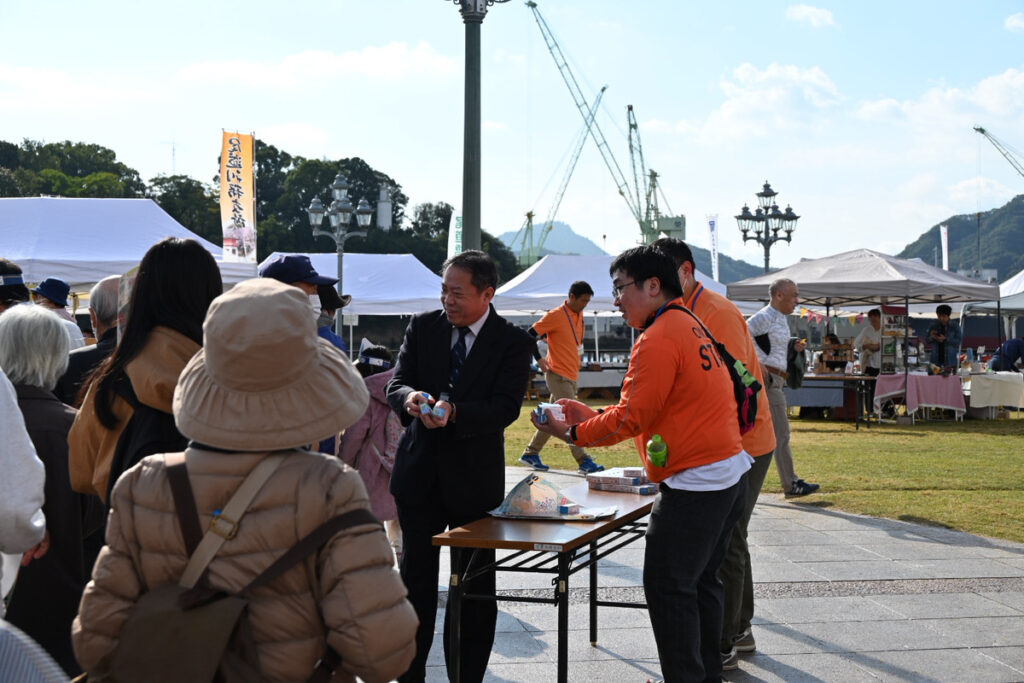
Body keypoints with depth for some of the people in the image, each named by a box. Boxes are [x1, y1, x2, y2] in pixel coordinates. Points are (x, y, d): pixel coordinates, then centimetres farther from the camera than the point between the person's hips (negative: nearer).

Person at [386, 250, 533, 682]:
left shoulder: (512, 342, -7)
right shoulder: (423, 327, 2)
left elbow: (506, 407, -16)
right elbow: (396, 384, -2)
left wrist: (453, 412, -33)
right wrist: (410, 397, -26)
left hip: (475, 476, -2)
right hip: (420, 470, 3)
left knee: (475, 588, 7)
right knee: (415, 580, 10)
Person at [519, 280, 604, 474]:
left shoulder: (579, 315, 12)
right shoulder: (555, 315, -12)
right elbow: (530, 335, -11)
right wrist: (539, 359, -14)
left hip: (571, 376, 8)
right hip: (558, 375, -8)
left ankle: (530, 454, 22)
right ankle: (583, 461, -11)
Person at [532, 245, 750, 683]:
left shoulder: (659, 339, -16)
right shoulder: (689, 326, 16)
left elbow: (631, 419, -16)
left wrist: (572, 432, -5)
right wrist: (592, 416, 13)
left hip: (693, 483, -11)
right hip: (730, 476, 11)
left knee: (668, 588, -4)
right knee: (701, 581, 19)